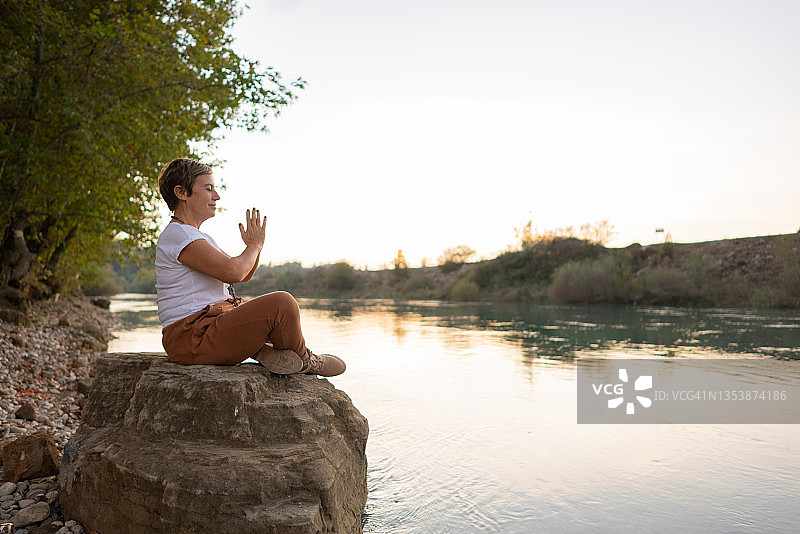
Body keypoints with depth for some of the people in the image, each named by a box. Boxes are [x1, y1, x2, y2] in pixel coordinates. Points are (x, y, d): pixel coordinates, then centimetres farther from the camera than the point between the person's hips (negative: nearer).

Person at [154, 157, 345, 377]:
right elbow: (233, 272, -25)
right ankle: (303, 360, 4)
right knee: (282, 303, -22)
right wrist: (255, 245, -5)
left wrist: (255, 245, 1)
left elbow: (244, 275, 21)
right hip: (192, 339, -11)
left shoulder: (198, 237, 20)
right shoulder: (177, 235, -13)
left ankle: (262, 349, -7)